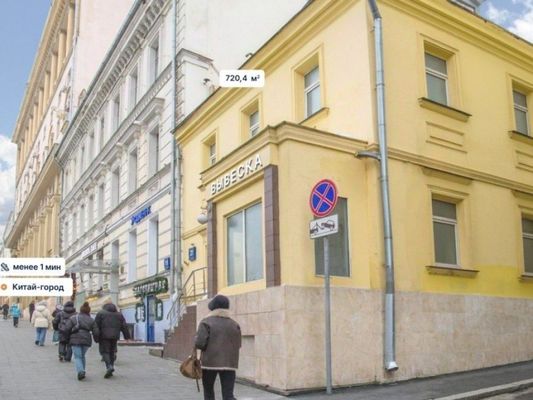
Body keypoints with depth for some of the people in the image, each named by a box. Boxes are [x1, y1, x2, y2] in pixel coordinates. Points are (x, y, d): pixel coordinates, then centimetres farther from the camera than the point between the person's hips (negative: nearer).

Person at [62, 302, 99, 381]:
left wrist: (68, 337, 14)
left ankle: (80, 371, -21)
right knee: (82, 356, 19)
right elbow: (96, 332, 6)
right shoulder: (91, 320, 10)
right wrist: (96, 340, 22)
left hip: (75, 339, -2)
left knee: (77, 357, 0)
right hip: (86, 340, 2)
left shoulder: (73, 318, 7)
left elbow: (66, 329, -2)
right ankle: (82, 371, 17)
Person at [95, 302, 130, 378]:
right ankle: (111, 366, 11)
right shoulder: (119, 314, 15)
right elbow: (124, 326, 11)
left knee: (104, 351, -1)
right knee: (112, 351, 15)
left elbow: (96, 325, -2)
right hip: (114, 336, 4)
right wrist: (127, 336, 13)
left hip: (104, 336, -3)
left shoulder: (101, 313, 6)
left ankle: (109, 367, -18)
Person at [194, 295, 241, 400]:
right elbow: (238, 344, 8)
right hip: (229, 363, 2)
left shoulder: (206, 322, -7)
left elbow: (200, 343, -13)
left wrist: (196, 339, 7)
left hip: (210, 361, -2)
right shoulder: (234, 324, 5)